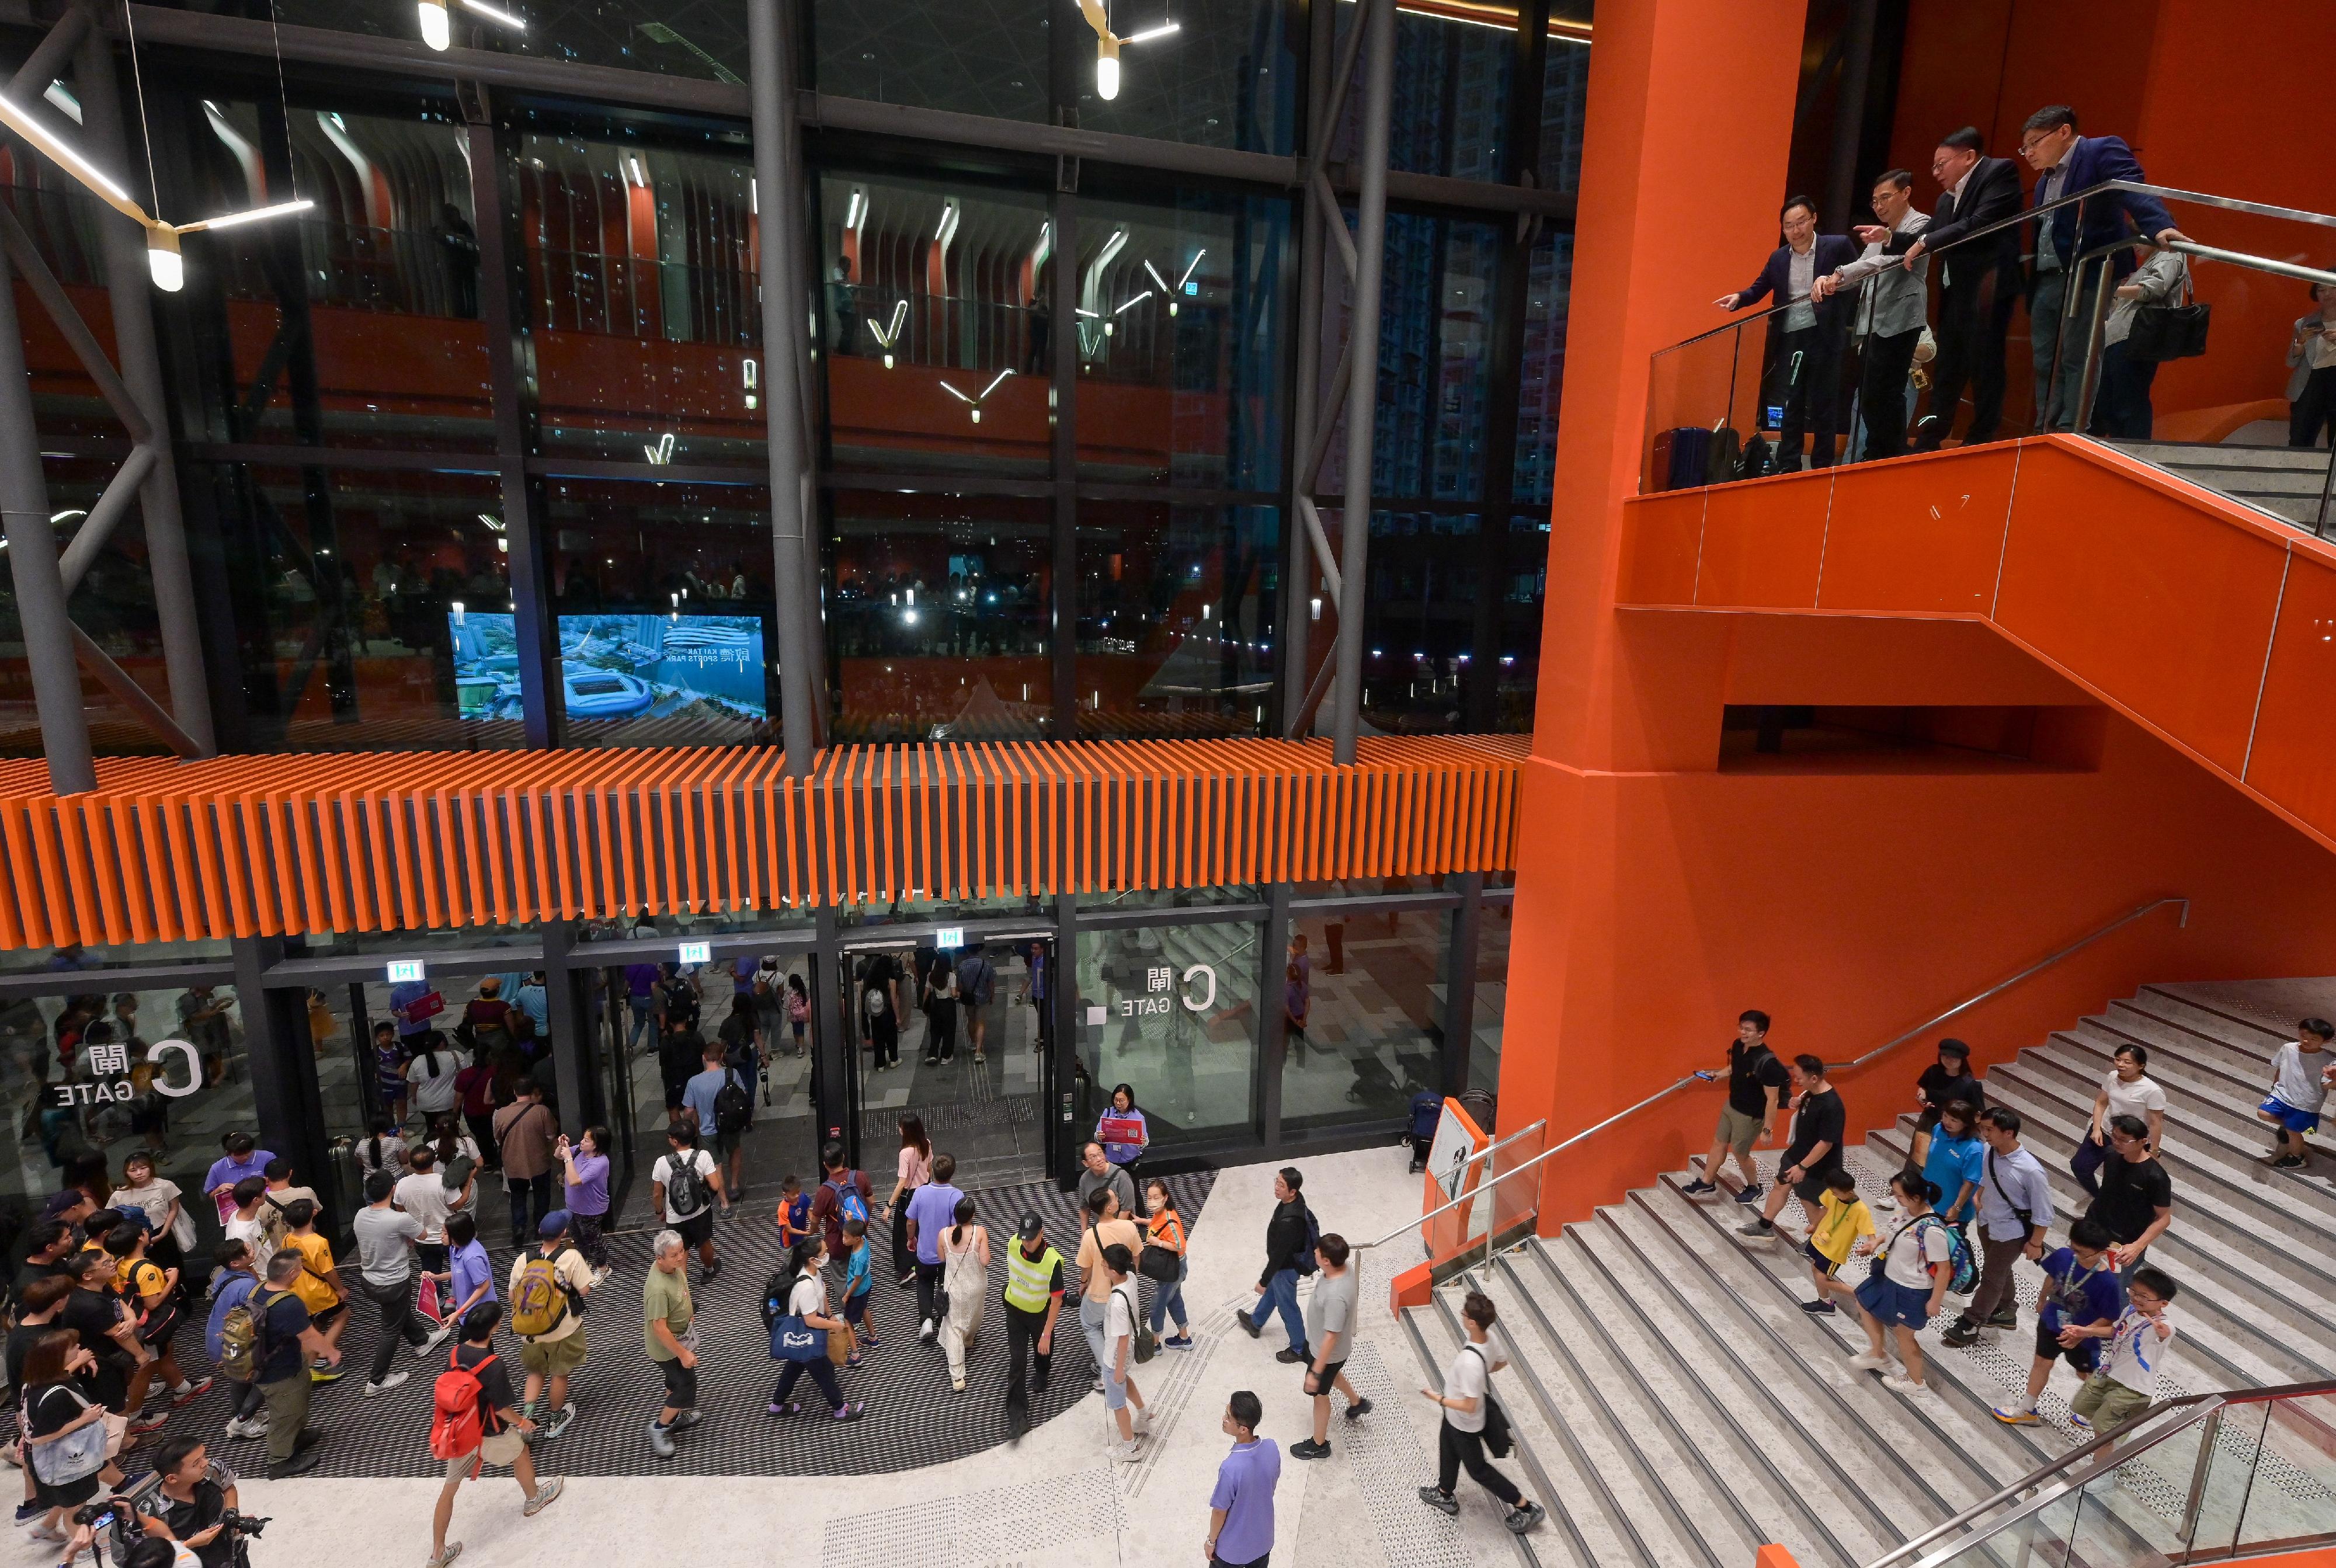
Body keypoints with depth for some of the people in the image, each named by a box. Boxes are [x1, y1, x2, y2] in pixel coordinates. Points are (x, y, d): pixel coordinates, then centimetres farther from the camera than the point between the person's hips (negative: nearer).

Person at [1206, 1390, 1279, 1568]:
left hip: (1233, 1547, -4)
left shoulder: (1231, 1468, -38)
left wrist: (1211, 1541, -4)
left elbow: (1220, 1511, -22)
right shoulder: (1271, 1448, -22)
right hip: (1263, 1539, 4)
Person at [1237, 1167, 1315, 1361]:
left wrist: (1263, 1281, -18)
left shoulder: (1288, 1222, -43)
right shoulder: (1296, 1200, -15)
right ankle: (1255, 1323, 56)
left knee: (1287, 1307, 16)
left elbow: (1279, 1255, -32)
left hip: (1286, 1268, -9)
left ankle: (1299, 1349, 38)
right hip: (1289, 1260, 9)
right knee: (1272, 1292, 31)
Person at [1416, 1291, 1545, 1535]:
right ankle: (1445, 1496, 53)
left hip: (1464, 1423, -8)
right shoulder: (1488, 1336, -22)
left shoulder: (1470, 1361, -44)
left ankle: (1526, 1508, 34)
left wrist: (1438, 1399, -22)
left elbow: (1469, 1407, -34)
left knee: (1478, 1469, 19)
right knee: (1447, 1450, 29)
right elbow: (1504, 1360, -1)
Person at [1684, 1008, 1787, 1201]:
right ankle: (1707, 1182, 37)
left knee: (1740, 1153, 12)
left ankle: (1754, 1188, 40)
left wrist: (1767, 1129, -22)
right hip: (1731, 1105, 7)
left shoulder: (1767, 1062, -33)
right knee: (1719, 1143, 20)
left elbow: (1772, 1100, -26)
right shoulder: (1737, 1045, -10)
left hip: (1750, 1116, -7)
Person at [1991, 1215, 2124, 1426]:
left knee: (2086, 1374, 23)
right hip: (2051, 1323, 4)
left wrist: (2082, 1333, -28)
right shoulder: (2063, 1256, -20)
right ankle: (2026, 1410, 36)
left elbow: (2108, 1319, -20)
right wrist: (2041, 1301, 16)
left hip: (2082, 1338, -4)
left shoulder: (2108, 1282, -32)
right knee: (2041, 1363, 19)